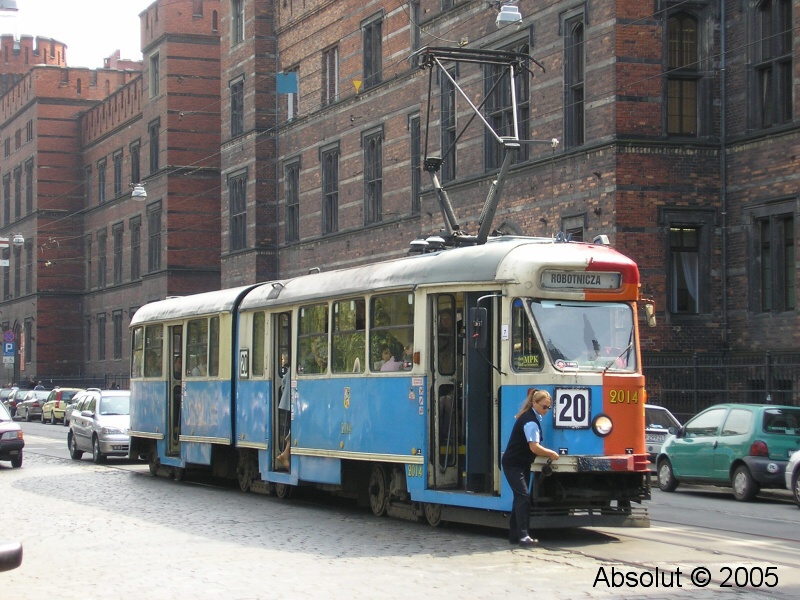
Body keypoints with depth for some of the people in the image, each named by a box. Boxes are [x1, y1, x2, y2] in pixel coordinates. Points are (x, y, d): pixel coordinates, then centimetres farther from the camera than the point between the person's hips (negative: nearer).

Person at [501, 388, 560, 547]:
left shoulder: (530, 417, 11)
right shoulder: (531, 421, -20)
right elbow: (534, 447, -28)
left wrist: (547, 453, 7)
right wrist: (551, 454, -14)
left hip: (522, 465, 10)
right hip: (513, 464, -10)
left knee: (520, 497, 10)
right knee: (523, 497, -18)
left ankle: (514, 535, 14)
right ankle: (522, 535, -22)